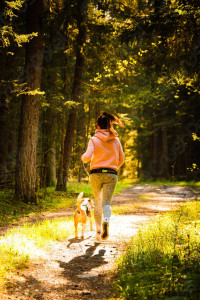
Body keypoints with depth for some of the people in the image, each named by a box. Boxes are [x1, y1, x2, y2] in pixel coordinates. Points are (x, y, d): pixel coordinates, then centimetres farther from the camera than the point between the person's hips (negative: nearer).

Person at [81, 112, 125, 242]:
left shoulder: (94, 140, -2)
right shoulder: (116, 140, 7)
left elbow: (87, 157, -13)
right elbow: (121, 160, 12)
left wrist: (83, 158, 10)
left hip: (96, 174, -1)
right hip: (111, 175, 1)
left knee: (97, 202, 15)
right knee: (106, 202, -3)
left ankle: (98, 230, 14)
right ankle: (106, 221, -34)